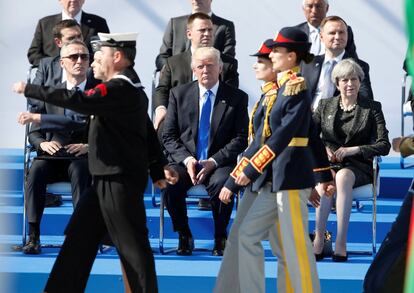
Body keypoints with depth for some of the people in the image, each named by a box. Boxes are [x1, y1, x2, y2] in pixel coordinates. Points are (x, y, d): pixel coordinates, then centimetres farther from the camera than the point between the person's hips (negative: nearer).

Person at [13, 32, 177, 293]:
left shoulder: (119, 88, -18)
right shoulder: (131, 89, 15)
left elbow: (78, 100, -26)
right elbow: (149, 133, 18)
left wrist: (28, 89, -19)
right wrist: (158, 170, 21)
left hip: (120, 180, -11)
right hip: (108, 178, 11)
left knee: (131, 244, -4)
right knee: (79, 237, 14)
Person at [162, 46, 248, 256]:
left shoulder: (236, 98, 4)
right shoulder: (179, 94, 8)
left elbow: (241, 138, 0)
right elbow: (169, 136, 6)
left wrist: (214, 161, -13)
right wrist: (186, 159, -12)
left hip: (218, 163, -1)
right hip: (185, 161, 1)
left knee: (221, 184, -36)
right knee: (170, 183, -31)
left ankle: (220, 238, -11)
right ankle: (184, 237, -8)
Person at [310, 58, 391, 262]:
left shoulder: (372, 108, 7)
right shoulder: (325, 106, 16)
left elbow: (384, 145, -1)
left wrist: (352, 150, -13)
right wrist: (322, 149, -10)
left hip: (358, 166, -2)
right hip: (328, 163, 2)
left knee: (343, 176, -38)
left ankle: (341, 243, -41)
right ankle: (318, 240, -37)